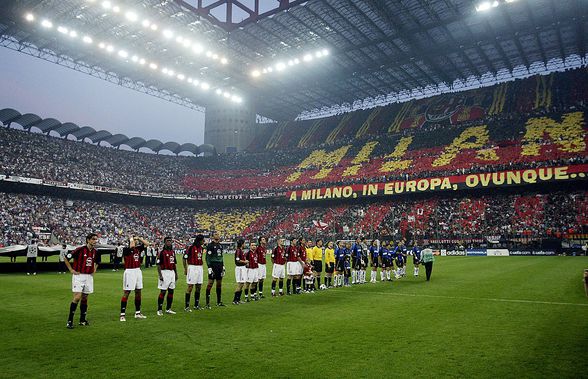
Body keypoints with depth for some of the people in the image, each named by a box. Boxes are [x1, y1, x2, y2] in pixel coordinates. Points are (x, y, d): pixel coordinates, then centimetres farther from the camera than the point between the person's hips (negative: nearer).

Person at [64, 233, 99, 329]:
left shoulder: (95, 252, 6)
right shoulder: (80, 250, -13)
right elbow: (66, 258, -7)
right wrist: (71, 270, -7)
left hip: (89, 276, 6)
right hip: (78, 275, -6)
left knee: (85, 298, 11)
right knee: (77, 297, -13)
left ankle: (82, 320, 19)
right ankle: (70, 320, -2)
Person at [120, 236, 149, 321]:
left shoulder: (138, 248, 9)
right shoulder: (126, 249, -11)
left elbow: (147, 244, 11)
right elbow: (132, 246, -29)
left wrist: (139, 238, 5)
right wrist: (132, 239, -11)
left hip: (138, 271, 7)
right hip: (129, 272, -7)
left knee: (138, 292, 12)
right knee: (126, 293, -5)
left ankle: (137, 313, 23)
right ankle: (122, 314, -1)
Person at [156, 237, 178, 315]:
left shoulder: (173, 252, 13)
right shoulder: (162, 252, -10)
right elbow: (158, 264, -12)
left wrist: (176, 273, 17)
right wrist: (160, 275, -17)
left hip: (172, 272, 7)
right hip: (165, 272, -7)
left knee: (171, 291, 10)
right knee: (163, 292, -4)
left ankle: (168, 309, 19)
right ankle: (159, 309, 4)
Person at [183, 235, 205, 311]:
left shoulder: (201, 248, 12)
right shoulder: (190, 247, -11)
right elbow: (184, 259, -8)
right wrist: (185, 269, -10)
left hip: (200, 268, 7)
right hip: (192, 268, -7)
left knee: (199, 286, 10)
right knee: (190, 287, -5)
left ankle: (196, 305, 20)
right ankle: (186, 306, 2)